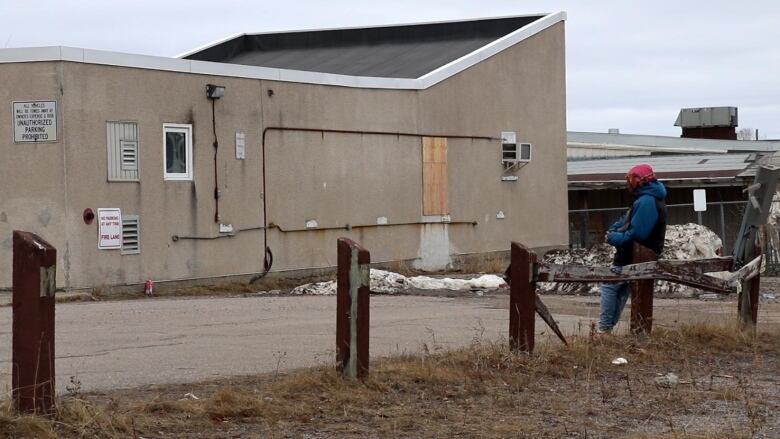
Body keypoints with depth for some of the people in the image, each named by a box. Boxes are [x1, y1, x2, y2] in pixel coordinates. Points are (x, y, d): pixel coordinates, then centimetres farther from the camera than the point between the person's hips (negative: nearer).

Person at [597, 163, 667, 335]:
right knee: (622, 290, 16)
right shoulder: (653, 199, 15)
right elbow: (628, 220, 17)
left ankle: (604, 329, -7)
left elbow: (636, 234, -27)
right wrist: (614, 230, -1)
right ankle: (608, 326, 21)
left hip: (633, 258, -11)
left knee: (609, 286, -6)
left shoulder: (646, 202, -21)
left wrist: (614, 238, -16)